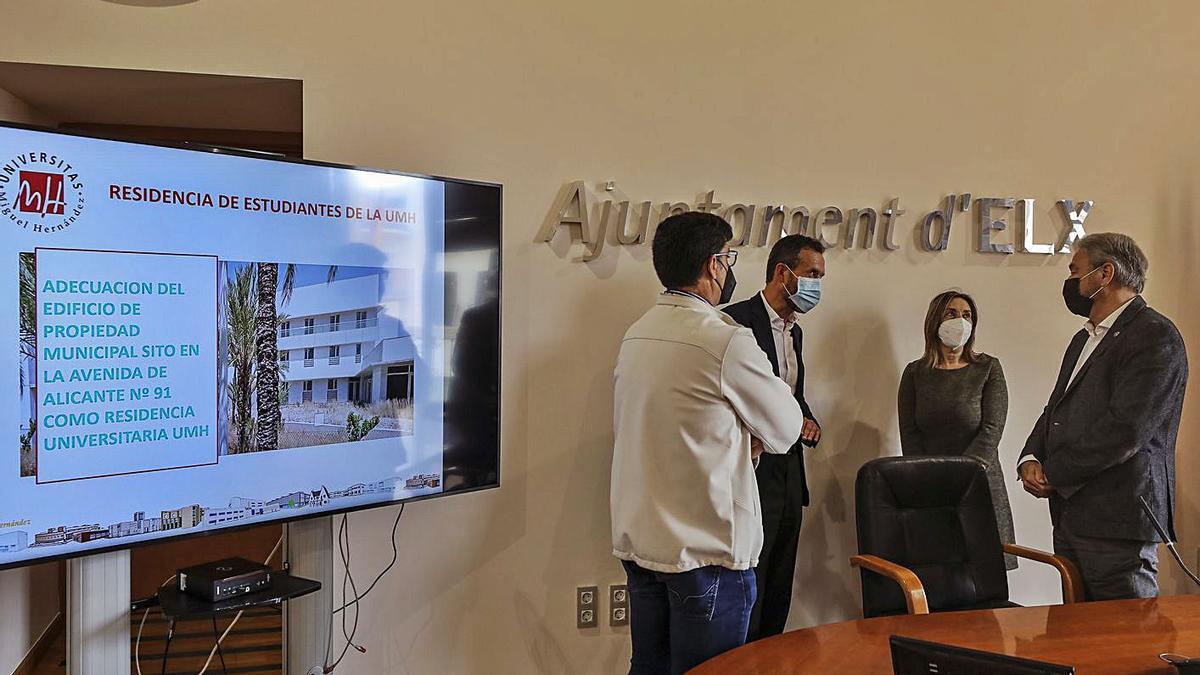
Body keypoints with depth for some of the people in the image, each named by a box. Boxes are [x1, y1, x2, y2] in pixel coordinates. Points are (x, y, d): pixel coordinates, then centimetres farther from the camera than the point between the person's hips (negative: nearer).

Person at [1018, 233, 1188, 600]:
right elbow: (1056, 411, 21)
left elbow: (1126, 429, -20)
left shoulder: (1155, 336, -10)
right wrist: (1031, 459, 1)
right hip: (1070, 515, 9)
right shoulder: (1085, 339, 21)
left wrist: (1054, 474, -13)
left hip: (1119, 522, -9)